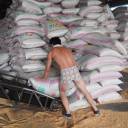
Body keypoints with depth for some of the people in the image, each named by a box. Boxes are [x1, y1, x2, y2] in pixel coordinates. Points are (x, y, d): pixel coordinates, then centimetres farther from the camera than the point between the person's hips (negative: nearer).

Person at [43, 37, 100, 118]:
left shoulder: (51, 52, 17)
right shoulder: (68, 49, 28)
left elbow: (47, 69, 24)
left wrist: (44, 80, 39)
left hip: (65, 73, -3)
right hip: (75, 71, 3)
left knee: (62, 92, 22)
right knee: (85, 91, 18)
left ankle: (68, 112, 14)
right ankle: (96, 110, 22)